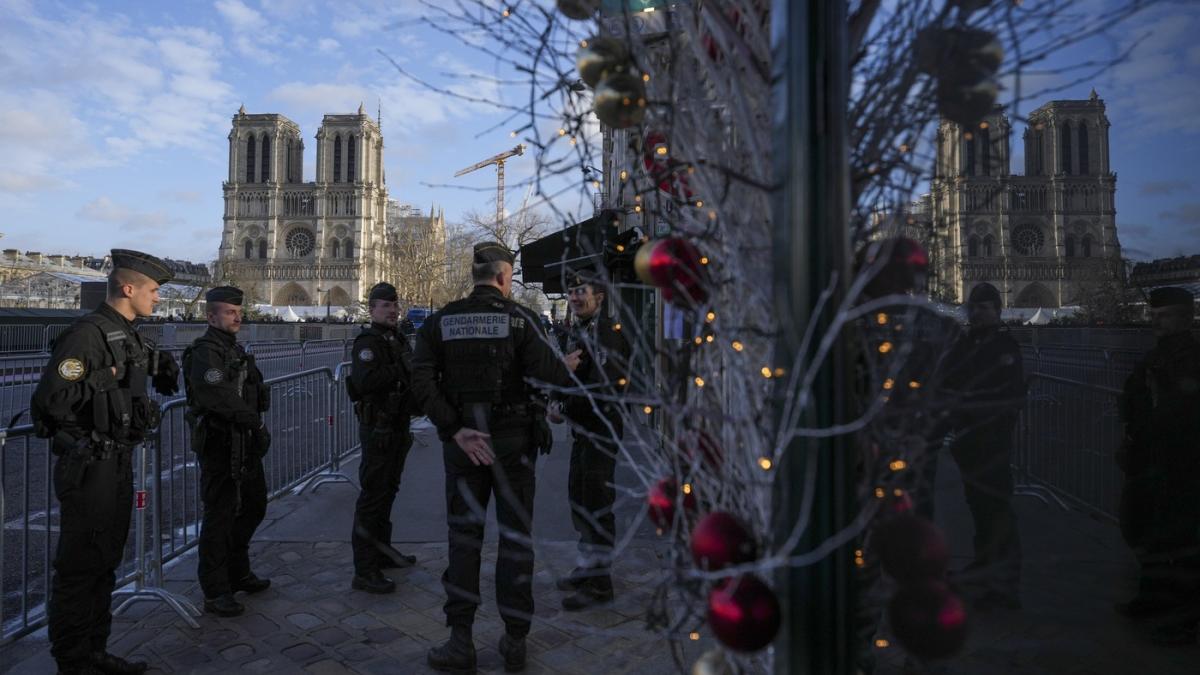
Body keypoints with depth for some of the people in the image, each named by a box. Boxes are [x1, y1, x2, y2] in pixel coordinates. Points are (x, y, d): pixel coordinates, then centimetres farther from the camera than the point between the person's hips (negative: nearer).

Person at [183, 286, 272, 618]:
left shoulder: (235, 348, 16)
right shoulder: (205, 351, -16)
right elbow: (216, 395, -30)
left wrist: (256, 426, 9)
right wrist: (253, 419, -21)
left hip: (245, 444, 10)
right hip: (220, 445, -10)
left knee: (254, 506, 20)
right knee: (220, 516, -1)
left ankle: (238, 572, 37)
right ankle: (215, 592, 11)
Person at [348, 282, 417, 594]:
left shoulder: (398, 340, 15)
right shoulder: (368, 341, -14)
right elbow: (365, 381, -31)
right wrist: (402, 369, -26)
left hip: (398, 427, 10)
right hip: (378, 429, -10)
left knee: (388, 491, 20)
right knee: (373, 495, -5)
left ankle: (383, 551, 35)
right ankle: (364, 571, 1)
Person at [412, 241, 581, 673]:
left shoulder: (442, 321, 3)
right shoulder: (518, 318, -7)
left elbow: (422, 381, -8)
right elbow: (546, 370, -16)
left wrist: (455, 431, -9)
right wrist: (568, 368, 7)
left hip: (462, 442, 2)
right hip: (512, 441, -2)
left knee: (463, 539, 12)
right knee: (515, 538, 9)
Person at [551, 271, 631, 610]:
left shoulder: (607, 331, -14)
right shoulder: (574, 333, 16)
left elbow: (600, 385, -22)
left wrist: (565, 410, -15)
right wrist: (562, 408, 2)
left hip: (602, 426, -10)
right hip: (582, 427, 10)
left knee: (597, 501, -5)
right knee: (578, 495, 17)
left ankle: (600, 582, 5)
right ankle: (589, 565, 31)